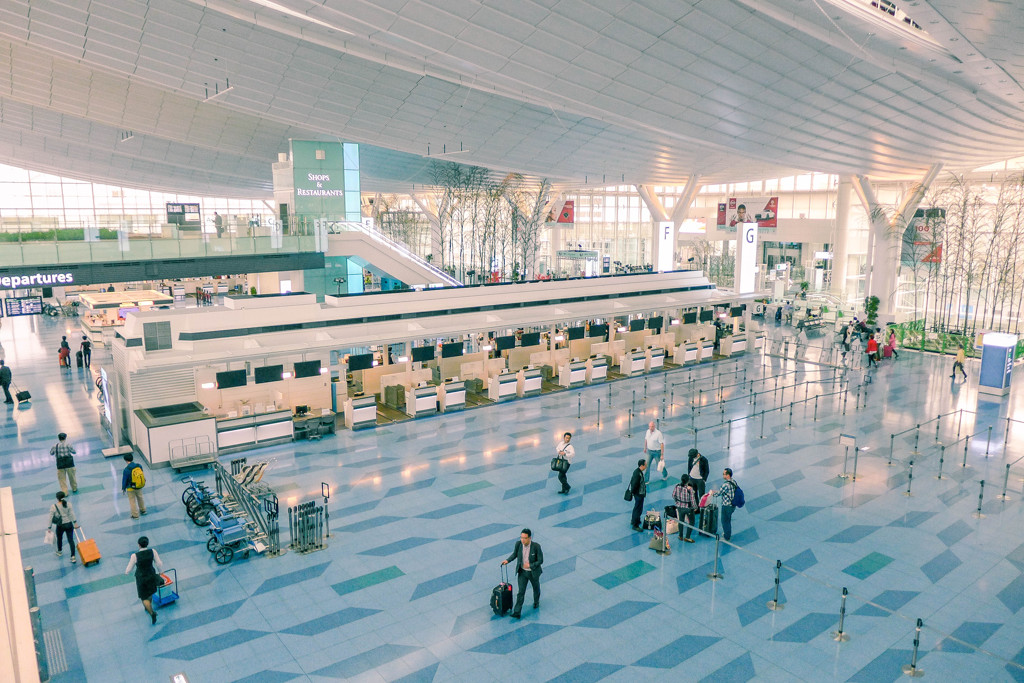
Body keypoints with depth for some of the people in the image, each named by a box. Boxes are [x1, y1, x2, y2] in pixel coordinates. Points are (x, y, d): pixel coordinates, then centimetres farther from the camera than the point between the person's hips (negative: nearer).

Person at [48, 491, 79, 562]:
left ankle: (59, 551, 51)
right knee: (71, 540, 4)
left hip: (60, 526, -1)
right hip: (69, 524, 1)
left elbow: (51, 518, -8)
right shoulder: (68, 504, -8)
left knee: (59, 538, 26)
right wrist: (75, 522, -6)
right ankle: (73, 557, 0)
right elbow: (72, 514, -9)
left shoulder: (53, 507, -12)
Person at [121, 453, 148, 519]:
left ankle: (135, 515, 25)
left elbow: (124, 480, -15)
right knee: (140, 498, 27)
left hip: (131, 488, -5)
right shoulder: (139, 466, -12)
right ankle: (143, 510, 45)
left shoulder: (126, 470, -26)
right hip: (139, 486, 5)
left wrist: (123, 489, 1)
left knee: (132, 501, 13)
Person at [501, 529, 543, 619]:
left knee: (536, 588, 24)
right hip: (522, 572, 1)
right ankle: (517, 612, 6)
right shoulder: (518, 544, -19)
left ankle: (536, 602, 53)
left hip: (533, 572, -1)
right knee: (521, 591, 1)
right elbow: (515, 554, 0)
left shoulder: (536, 546, -28)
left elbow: (540, 560, -19)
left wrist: (530, 565, -27)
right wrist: (507, 560, -15)